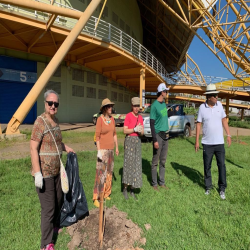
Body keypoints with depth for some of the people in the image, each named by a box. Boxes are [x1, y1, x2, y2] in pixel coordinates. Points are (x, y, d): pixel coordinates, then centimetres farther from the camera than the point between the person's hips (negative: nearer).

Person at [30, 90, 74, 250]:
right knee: (48, 208, 1)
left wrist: (66, 147, 11)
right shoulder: (40, 122, -19)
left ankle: (55, 225, 48)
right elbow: (33, 148, -21)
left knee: (59, 201, 23)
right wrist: (37, 174, -23)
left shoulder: (55, 120, 6)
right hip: (44, 172, -8)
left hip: (56, 170, 8)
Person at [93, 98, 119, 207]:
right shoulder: (100, 119, -13)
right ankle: (96, 198, 4)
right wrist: (98, 151, -15)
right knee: (101, 173, -7)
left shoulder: (112, 119, 5)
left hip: (111, 149, 7)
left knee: (109, 172, 14)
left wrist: (116, 147, 13)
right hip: (102, 149, -7)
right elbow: (97, 136, -13)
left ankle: (106, 193, 29)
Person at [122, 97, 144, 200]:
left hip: (138, 141, 6)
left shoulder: (140, 117, 12)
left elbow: (142, 133, 12)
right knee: (128, 163, -6)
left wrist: (140, 131, -10)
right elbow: (125, 131, -10)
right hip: (129, 140, -6)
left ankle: (132, 189, 17)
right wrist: (134, 129, -20)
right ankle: (125, 189, 8)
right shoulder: (128, 116, -6)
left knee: (136, 164, 6)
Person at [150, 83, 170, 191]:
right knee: (155, 162, 3)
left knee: (163, 161, 14)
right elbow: (152, 124, -14)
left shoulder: (164, 103, 12)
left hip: (165, 135, 8)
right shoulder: (154, 105, -12)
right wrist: (155, 140, -17)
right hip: (158, 135, -8)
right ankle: (154, 184, 16)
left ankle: (162, 182, 25)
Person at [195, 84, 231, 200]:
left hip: (219, 142, 2)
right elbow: (199, 124, -3)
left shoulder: (219, 104, 1)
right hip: (207, 143, -1)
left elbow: (224, 120, 9)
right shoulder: (202, 107, -6)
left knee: (221, 165, 4)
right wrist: (197, 141, -5)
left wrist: (228, 135, 4)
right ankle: (208, 187, 27)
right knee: (207, 166, 10)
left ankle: (222, 189, 19)